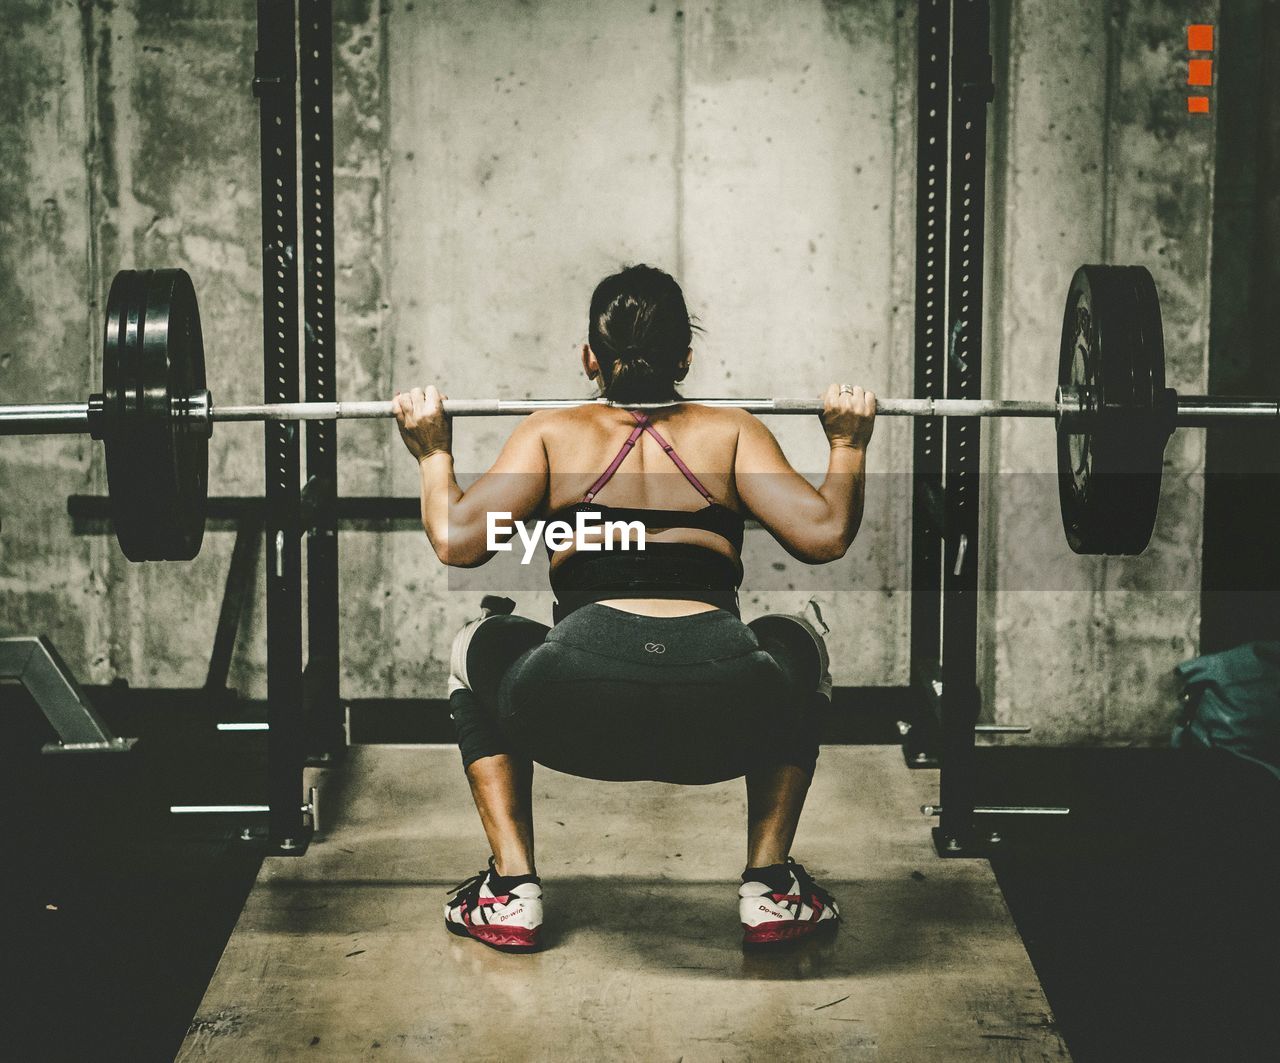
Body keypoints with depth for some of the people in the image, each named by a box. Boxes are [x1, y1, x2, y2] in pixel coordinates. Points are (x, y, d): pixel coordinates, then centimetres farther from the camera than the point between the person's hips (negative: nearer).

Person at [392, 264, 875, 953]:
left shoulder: (553, 432, 19)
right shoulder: (729, 431, 20)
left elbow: (458, 540, 6)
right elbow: (824, 535, 8)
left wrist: (432, 452, 26)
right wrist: (849, 444, 26)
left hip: (579, 712, 0)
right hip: (726, 717, 1)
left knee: (478, 651, 34)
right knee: (797, 647, 36)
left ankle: (512, 892, 24)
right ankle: (770, 889, 26)